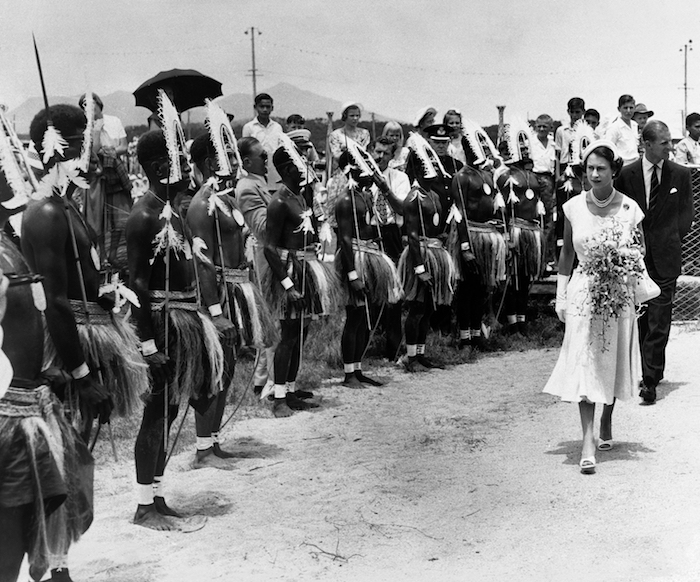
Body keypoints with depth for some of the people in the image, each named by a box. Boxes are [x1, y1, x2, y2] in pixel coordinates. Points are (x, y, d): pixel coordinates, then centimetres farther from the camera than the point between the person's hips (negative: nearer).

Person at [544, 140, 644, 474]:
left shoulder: (629, 208, -5)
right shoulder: (574, 207, -3)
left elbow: (640, 250, 8)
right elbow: (567, 252, 6)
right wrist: (560, 295, 4)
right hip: (583, 293, 0)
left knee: (612, 360, 11)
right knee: (584, 362, -7)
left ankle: (606, 422, 35)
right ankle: (588, 441, -10)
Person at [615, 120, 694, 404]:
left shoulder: (680, 174, 3)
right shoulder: (627, 174, 1)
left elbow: (686, 215, 10)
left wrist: (669, 240, 2)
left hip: (664, 258, -1)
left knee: (658, 324, -3)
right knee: (634, 320, 10)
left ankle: (650, 381, 1)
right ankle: (633, 373, 25)